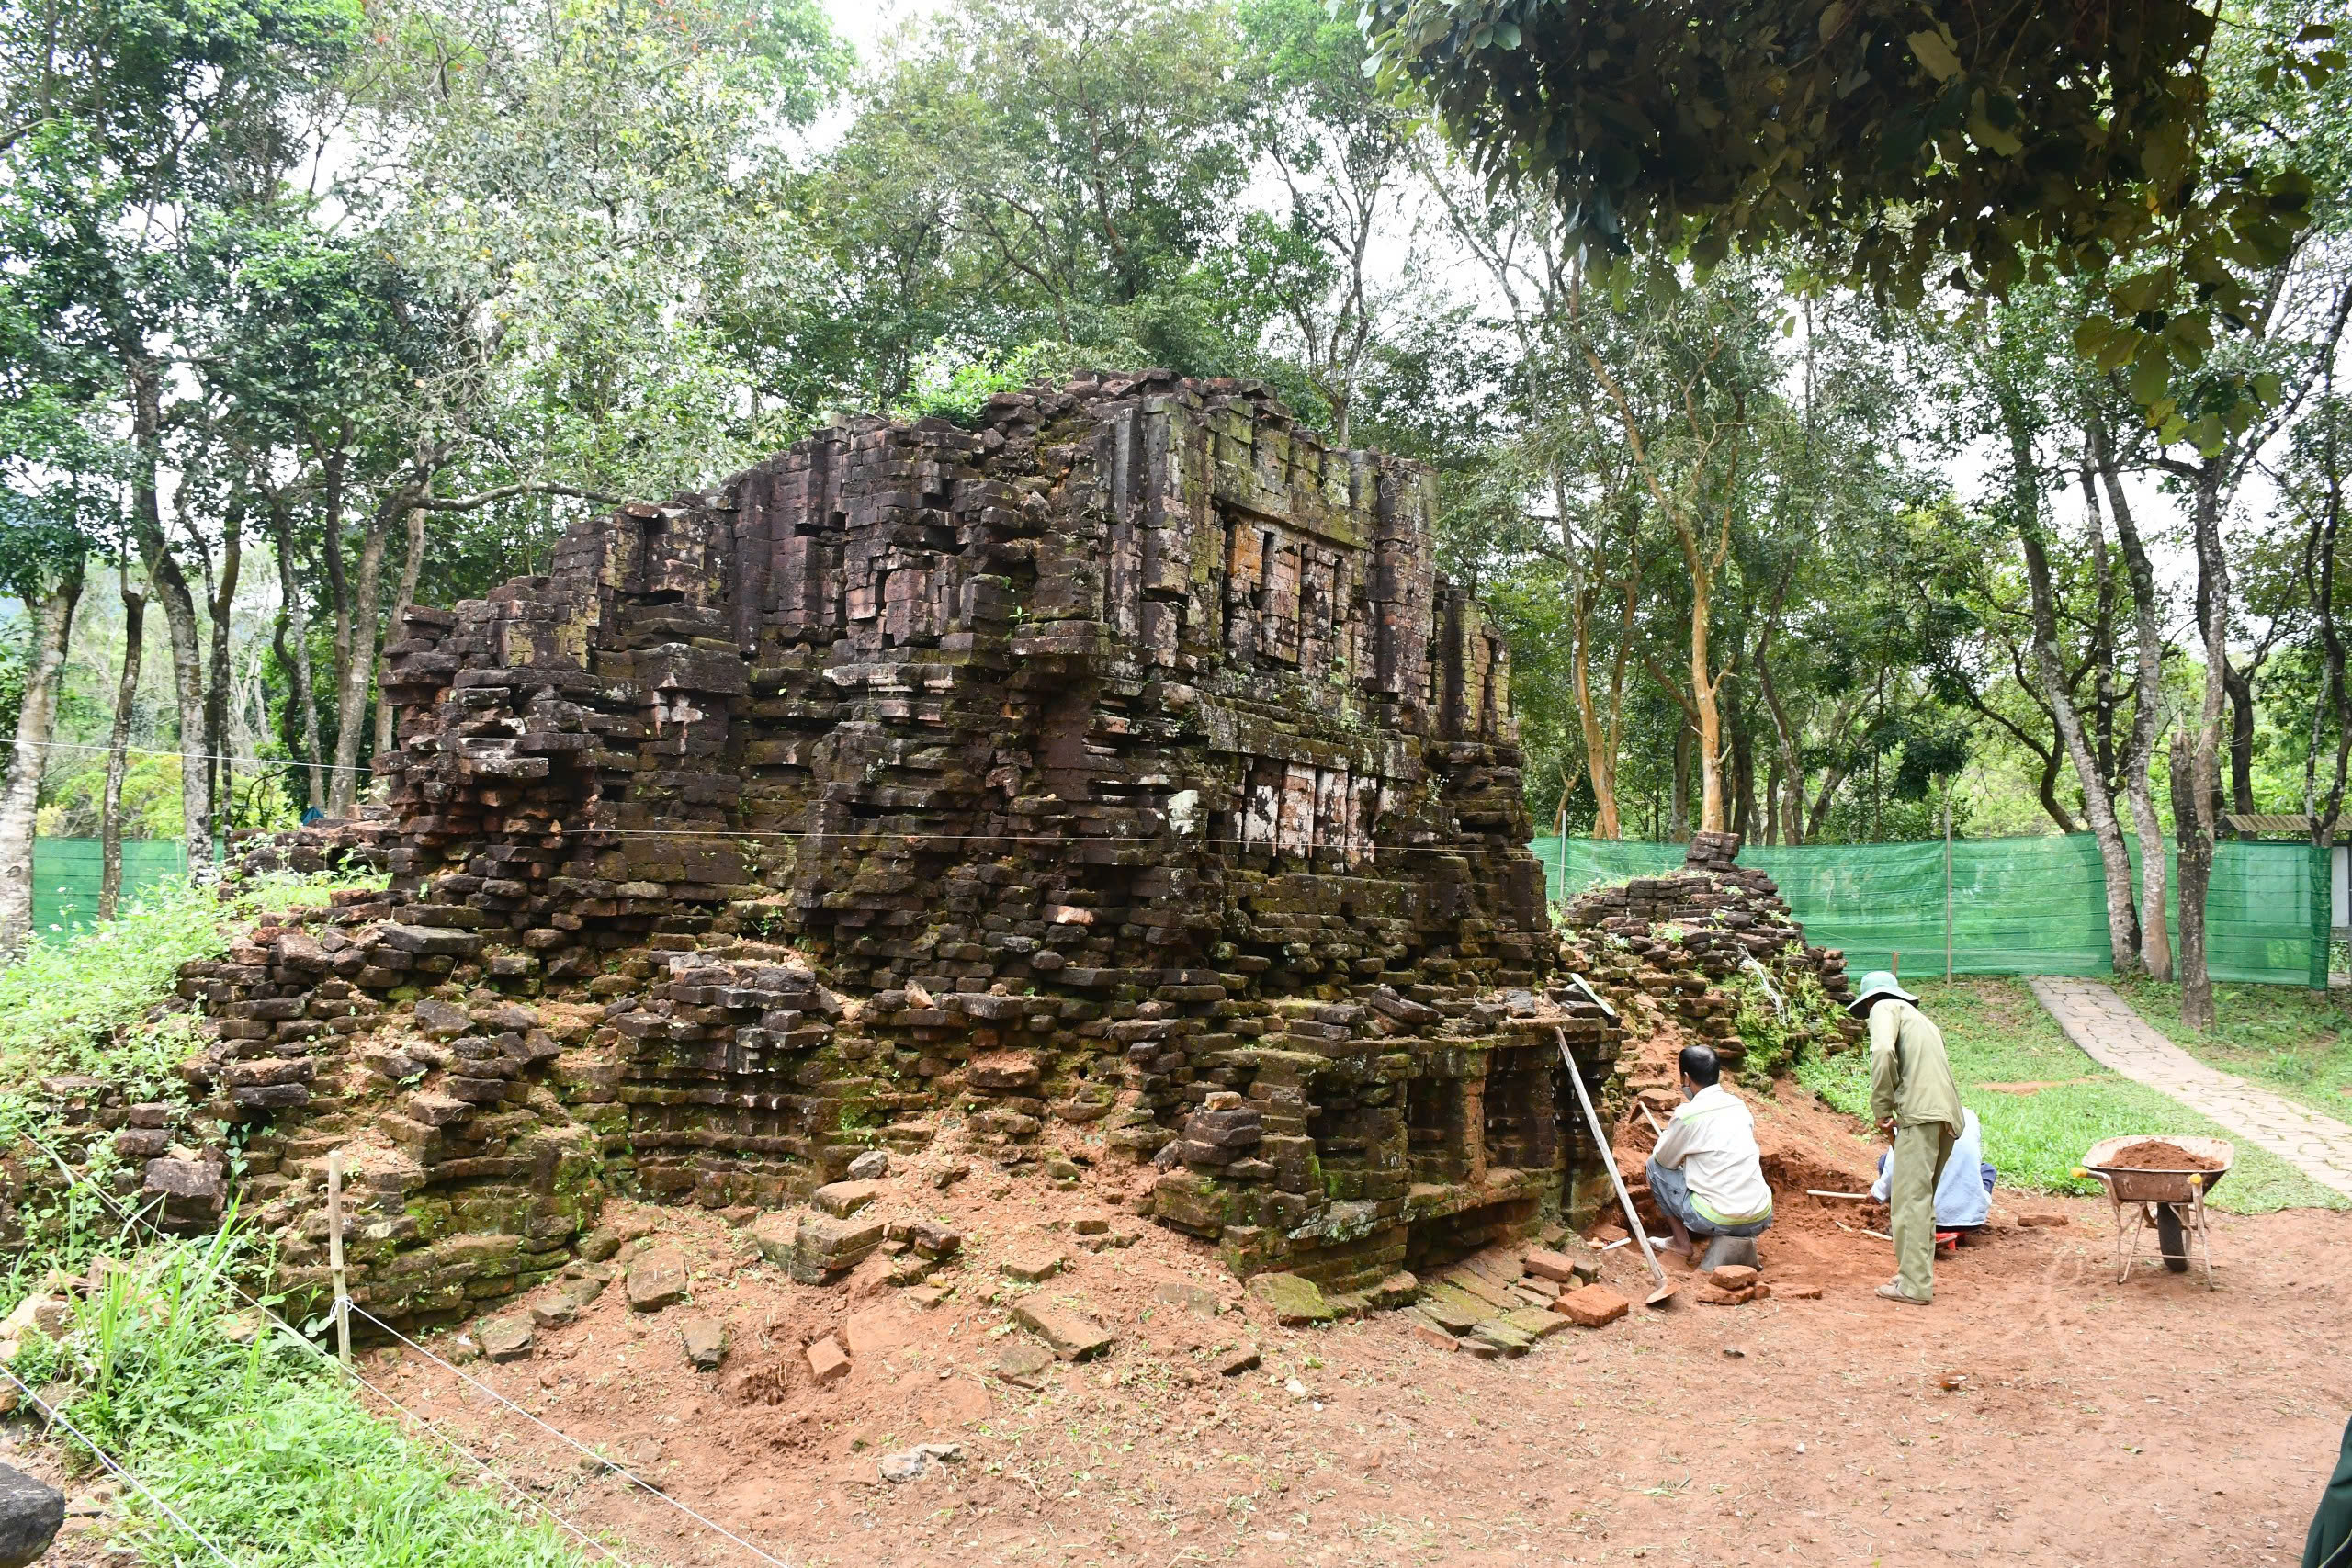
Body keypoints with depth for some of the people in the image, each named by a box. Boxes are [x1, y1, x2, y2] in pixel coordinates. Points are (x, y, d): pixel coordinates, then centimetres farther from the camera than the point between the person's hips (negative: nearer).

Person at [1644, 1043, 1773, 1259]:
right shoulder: (1738, 1105, 8)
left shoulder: (1687, 1114, -12)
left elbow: (1664, 1159, 4)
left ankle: (1681, 1241, 14)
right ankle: (1742, 1236, 19)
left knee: (1655, 1166, 12)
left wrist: (1666, 1137, 25)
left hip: (1718, 1222, -6)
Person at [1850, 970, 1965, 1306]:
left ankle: (1914, 1285, -7)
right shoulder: (1921, 1019, 31)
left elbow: (1883, 1052, -15)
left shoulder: (1885, 1008, 5)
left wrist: (1881, 1108, -8)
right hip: (1949, 1116, 9)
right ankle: (1920, 1273, 22)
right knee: (1921, 1198, 18)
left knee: (1910, 1199, -6)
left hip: (1921, 1113, -9)